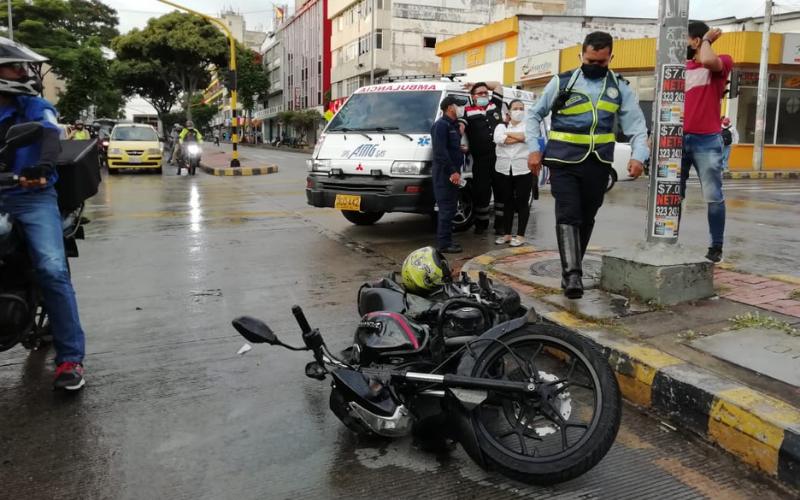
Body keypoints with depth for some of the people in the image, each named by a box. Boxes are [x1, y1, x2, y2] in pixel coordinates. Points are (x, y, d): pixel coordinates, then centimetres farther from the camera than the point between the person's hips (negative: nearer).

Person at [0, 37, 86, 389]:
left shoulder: (35, 107, 9)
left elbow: (50, 136, -11)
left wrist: (43, 166, -33)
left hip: (32, 198, -3)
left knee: (52, 270, -20)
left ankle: (70, 358, -15)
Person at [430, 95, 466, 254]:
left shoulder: (452, 125, 18)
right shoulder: (441, 125, -12)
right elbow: (440, 152, -21)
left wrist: (460, 149, 9)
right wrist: (452, 171, -25)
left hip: (452, 172, 10)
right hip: (445, 173, -10)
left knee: (450, 207, 12)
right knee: (447, 208, -10)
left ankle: (446, 240, 19)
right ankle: (444, 243, -8)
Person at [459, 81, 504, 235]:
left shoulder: (495, 105, 15)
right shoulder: (468, 112, 5)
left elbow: (498, 85, 24)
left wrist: (477, 85, 21)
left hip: (500, 158, 3)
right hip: (481, 161, -3)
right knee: (480, 193, 1)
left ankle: (500, 224, 16)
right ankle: (481, 223, 18)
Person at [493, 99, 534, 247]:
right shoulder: (501, 126, 10)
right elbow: (498, 139, -11)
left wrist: (509, 134, -8)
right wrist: (519, 138, -9)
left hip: (523, 170, -2)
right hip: (503, 170, 2)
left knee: (522, 203, 0)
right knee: (507, 203, 8)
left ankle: (520, 235, 5)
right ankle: (507, 234, 14)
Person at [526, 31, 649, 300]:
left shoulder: (619, 88, 8)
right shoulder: (562, 82, 2)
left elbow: (637, 125, 7)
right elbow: (534, 115, 9)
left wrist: (638, 156, -10)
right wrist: (534, 148, -3)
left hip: (598, 165, 3)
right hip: (564, 163, -3)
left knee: (586, 219, 10)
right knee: (568, 216, -14)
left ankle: (571, 269, 25)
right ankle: (572, 274, -18)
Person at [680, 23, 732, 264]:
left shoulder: (722, 62, 0)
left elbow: (708, 60, -25)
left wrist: (708, 39, -5)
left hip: (707, 140, -5)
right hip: (680, 138, 5)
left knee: (713, 196, -2)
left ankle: (716, 247, 5)